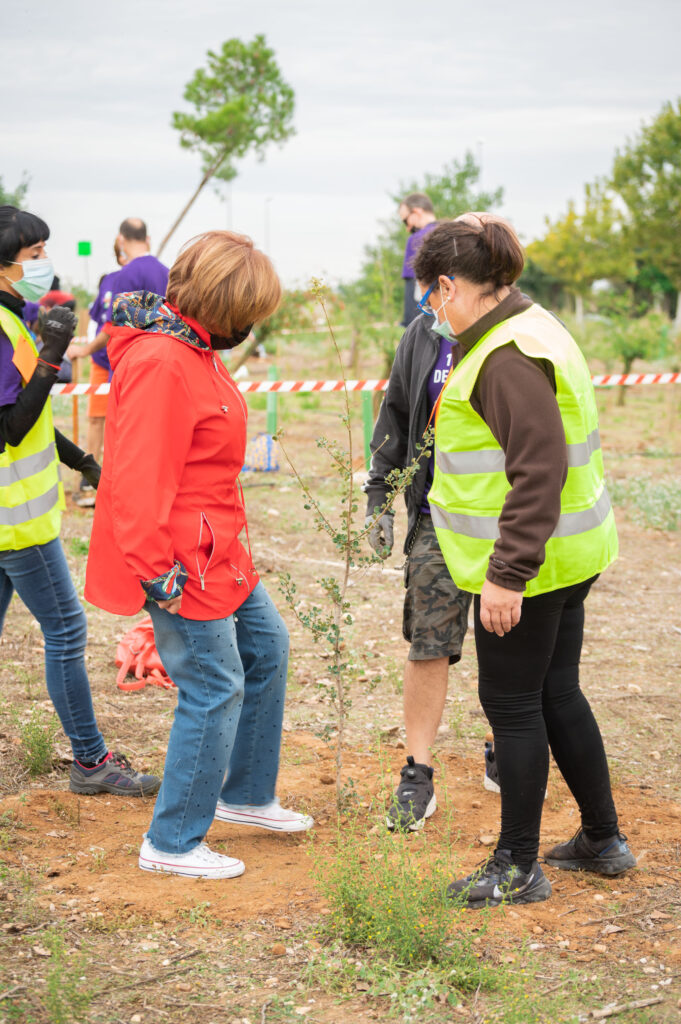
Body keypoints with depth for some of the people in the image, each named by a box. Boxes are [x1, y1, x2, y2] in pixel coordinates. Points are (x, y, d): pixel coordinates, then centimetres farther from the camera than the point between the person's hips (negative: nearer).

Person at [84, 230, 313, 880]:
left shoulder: (191, 348, 9)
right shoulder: (159, 362, -24)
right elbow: (137, 477, -28)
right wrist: (158, 570, -25)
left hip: (215, 551, 11)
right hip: (181, 563, -11)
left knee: (266, 645, 21)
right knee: (215, 689, -3)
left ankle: (245, 794, 37)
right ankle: (172, 844, 11)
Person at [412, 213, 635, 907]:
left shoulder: (508, 357, -20)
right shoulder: (531, 331, 13)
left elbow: (539, 470, -27)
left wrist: (507, 574, -27)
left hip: (526, 566, -10)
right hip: (568, 555, 10)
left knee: (512, 705, 1)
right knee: (557, 693, 18)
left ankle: (518, 867, 12)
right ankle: (603, 839, 30)